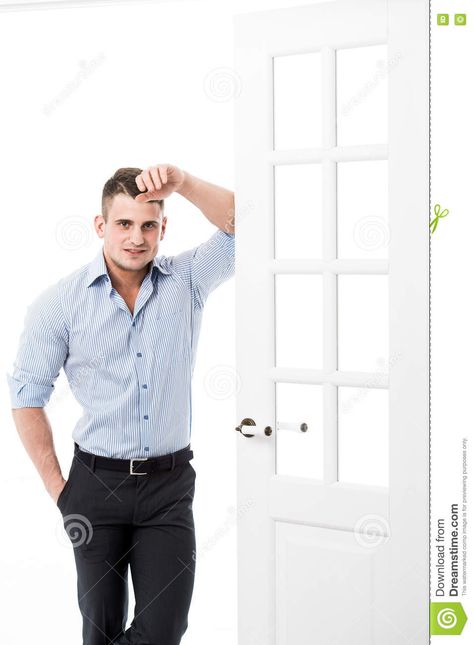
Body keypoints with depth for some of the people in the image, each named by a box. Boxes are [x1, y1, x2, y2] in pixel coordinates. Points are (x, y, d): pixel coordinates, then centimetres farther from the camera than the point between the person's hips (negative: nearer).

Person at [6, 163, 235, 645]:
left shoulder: (187, 280, -2)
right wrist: (56, 488, -3)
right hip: (97, 482, -1)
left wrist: (184, 183, -30)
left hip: (170, 483, 1)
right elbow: (27, 397, 0)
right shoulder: (60, 302, -6)